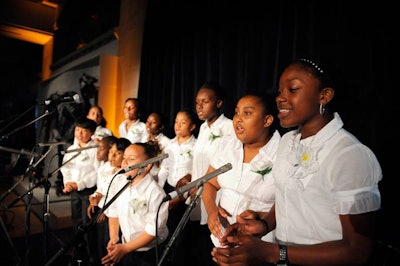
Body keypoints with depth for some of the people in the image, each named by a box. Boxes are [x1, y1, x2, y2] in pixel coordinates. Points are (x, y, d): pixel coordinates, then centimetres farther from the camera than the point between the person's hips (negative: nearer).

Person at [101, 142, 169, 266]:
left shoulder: (155, 193, -24)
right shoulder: (119, 183, -5)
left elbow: (152, 231, -21)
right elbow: (113, 213, 4)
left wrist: (125, 249, -17)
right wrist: (113, 239, -5)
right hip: (124, 247, 5)